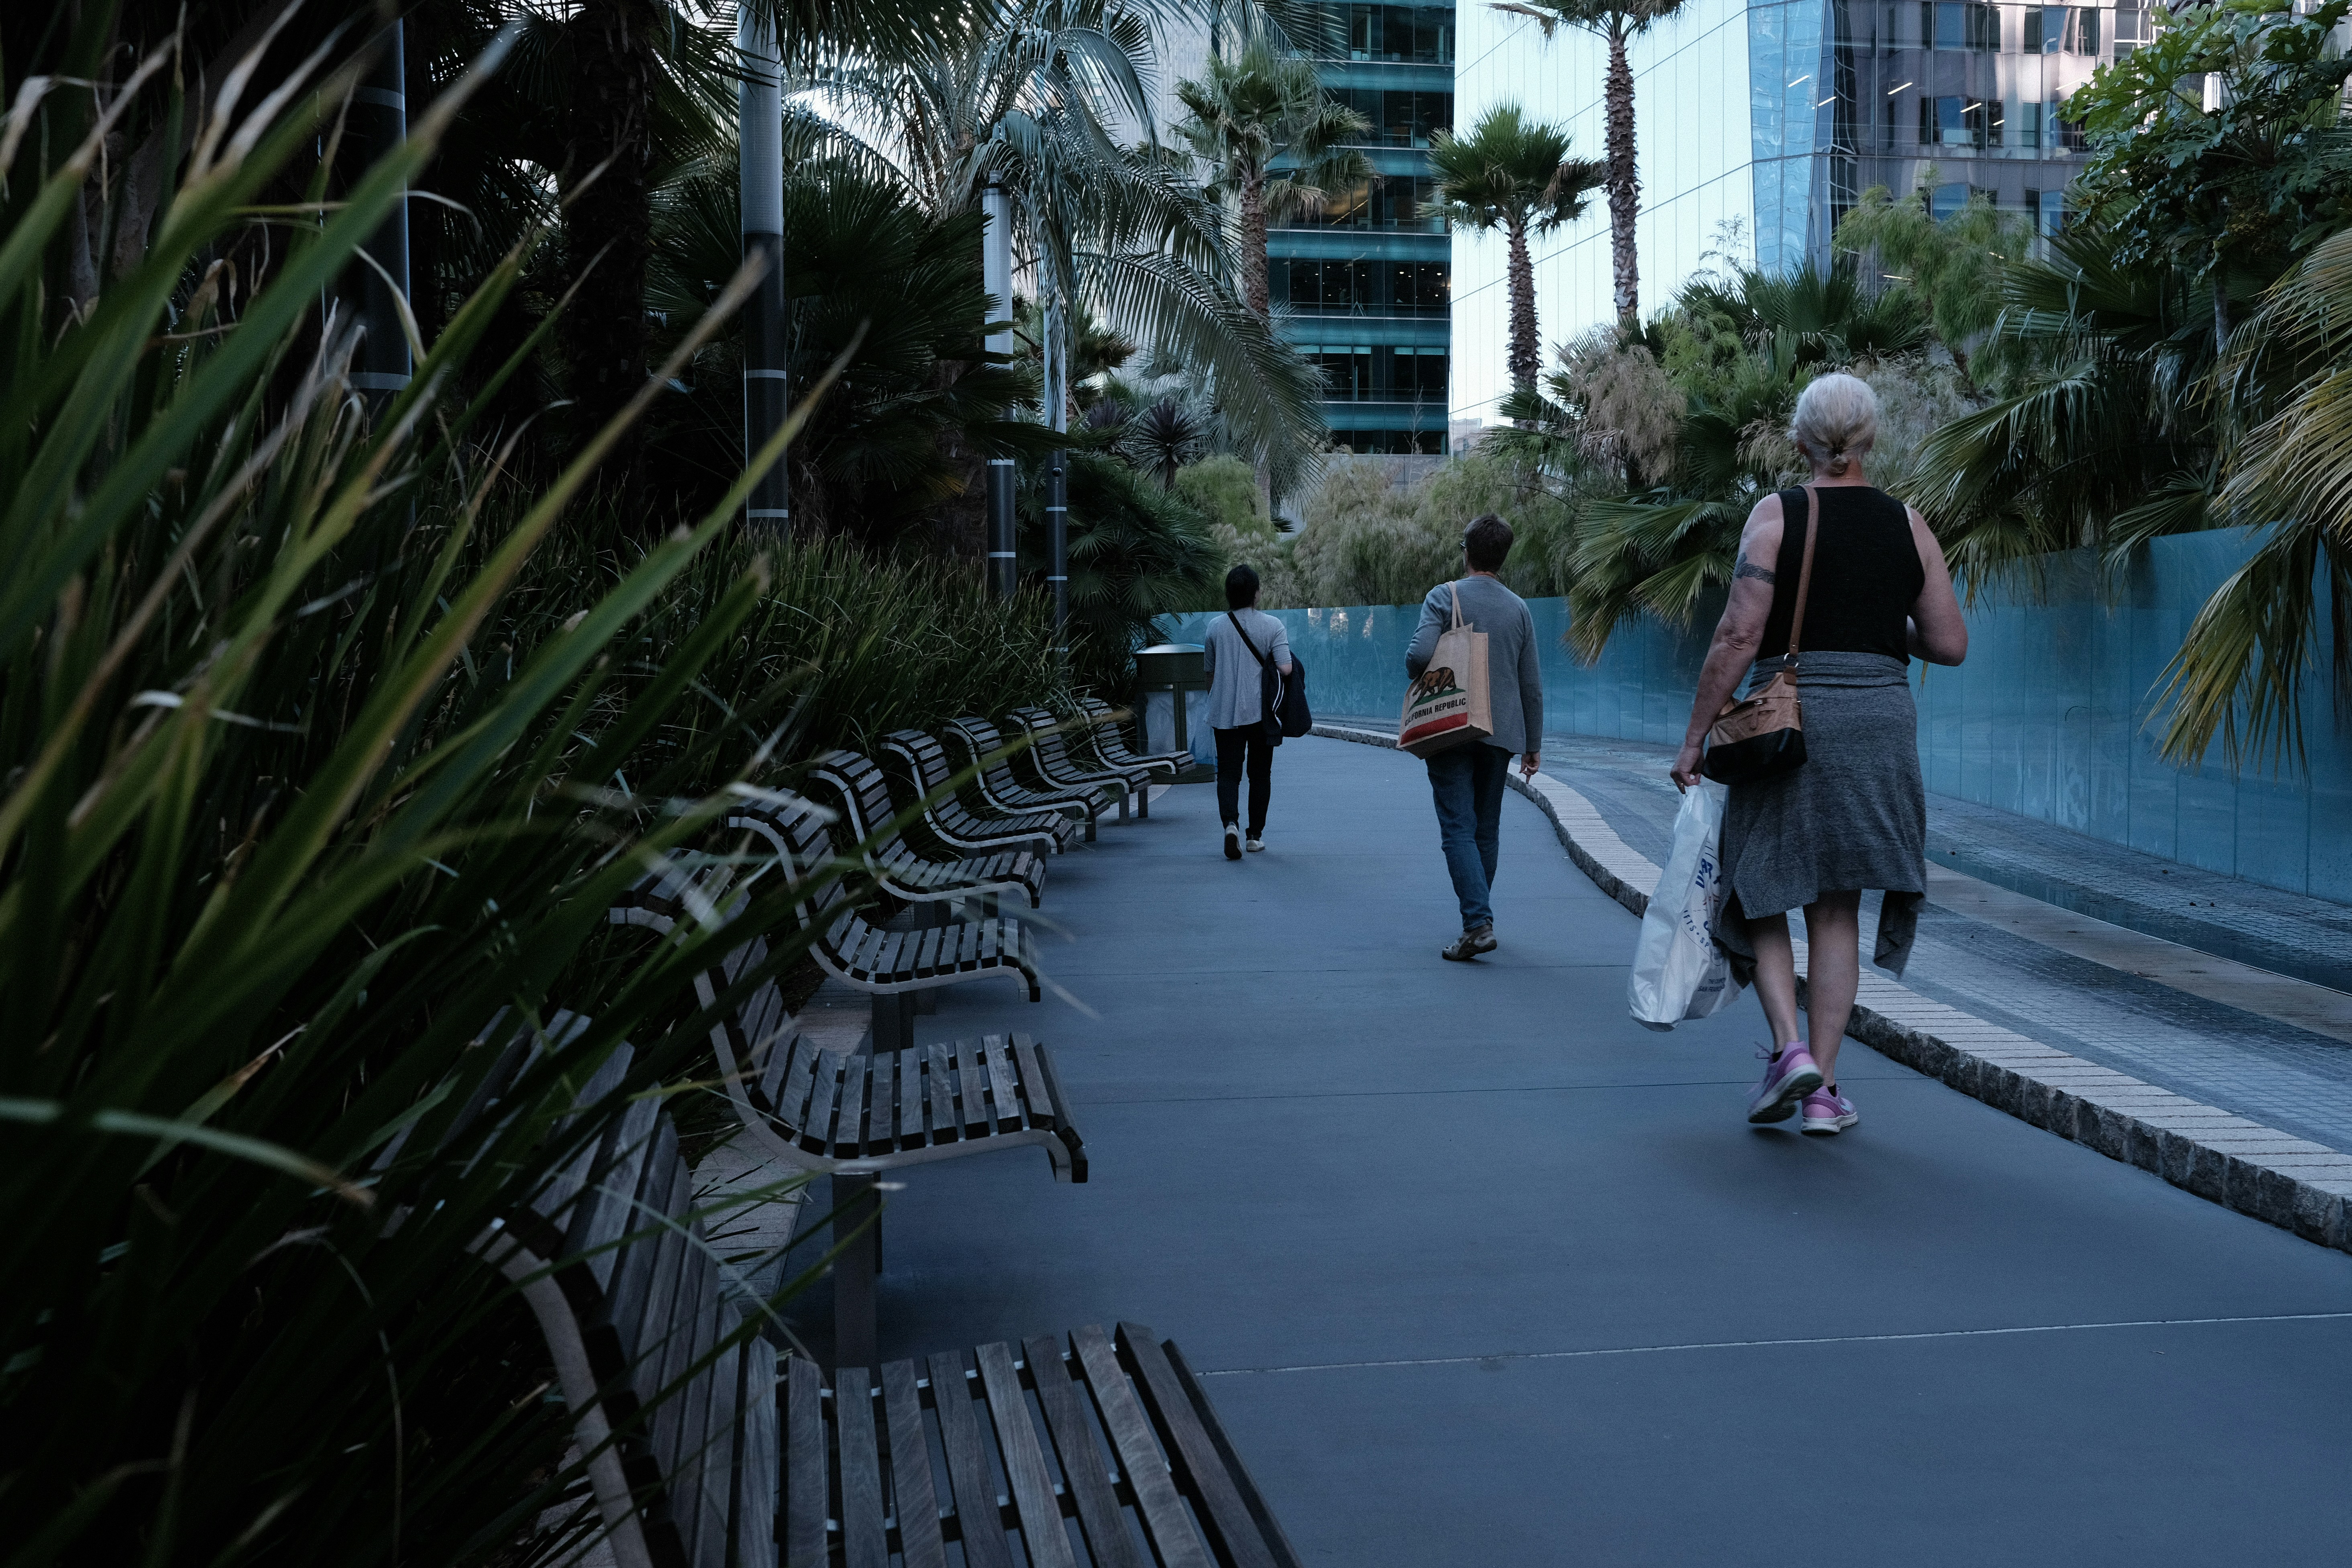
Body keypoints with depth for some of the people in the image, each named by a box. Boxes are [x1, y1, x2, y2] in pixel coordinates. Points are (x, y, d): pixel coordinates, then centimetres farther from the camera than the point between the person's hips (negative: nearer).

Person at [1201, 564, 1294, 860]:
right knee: (1260, 774, 12)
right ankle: (1256, 835, 16)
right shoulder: (1271, 625, -5)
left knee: (1228, 772, 0)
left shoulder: (1216, 627, 2)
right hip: (1260, 711, -1)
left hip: (1224, 713, 1)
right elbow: (1285, 668, -15)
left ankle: (1230, 822, -25)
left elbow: (1210, 673, 11)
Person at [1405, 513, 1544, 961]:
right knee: (1487, 831, 13)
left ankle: (1479, 924, -21)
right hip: (1502, 734, 4)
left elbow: (1420, 655, -19)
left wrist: (1418, 680, 5)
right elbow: (1532, 685, 11)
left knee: (1459, 828, -7)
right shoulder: (1519, 609, 9)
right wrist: (1533, 745, 18)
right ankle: (1478, 917, 19)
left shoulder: (1444, 596, -5)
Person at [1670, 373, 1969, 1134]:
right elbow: (1950, 644, 5)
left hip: (1787, 720, -3)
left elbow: (1740, 635, -12)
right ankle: (1823, 1089, 9)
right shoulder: (1908, 524, 6)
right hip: (1880, 721, 3)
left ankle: (1790, 1048, -5)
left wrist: (1695, 737, -8)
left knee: (1761, 892, 13)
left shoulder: (1777, 515, -4)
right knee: (1837, 908, 10)